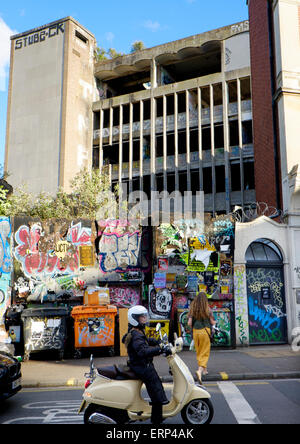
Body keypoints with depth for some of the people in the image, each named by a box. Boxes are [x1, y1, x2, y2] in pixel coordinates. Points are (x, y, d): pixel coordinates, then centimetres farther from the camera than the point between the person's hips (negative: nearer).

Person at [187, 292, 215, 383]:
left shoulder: (192, 309, -1)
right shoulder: (207, 309, -8)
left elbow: (189, 323, -3)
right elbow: (212, 323, -3)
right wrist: (214, 322, 20)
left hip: (195, 332, 3)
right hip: (205, 331, -3)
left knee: (199, 352, 19)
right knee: (205, 352, 3)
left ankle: (204, 369, 32)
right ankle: (200, 370, -16)